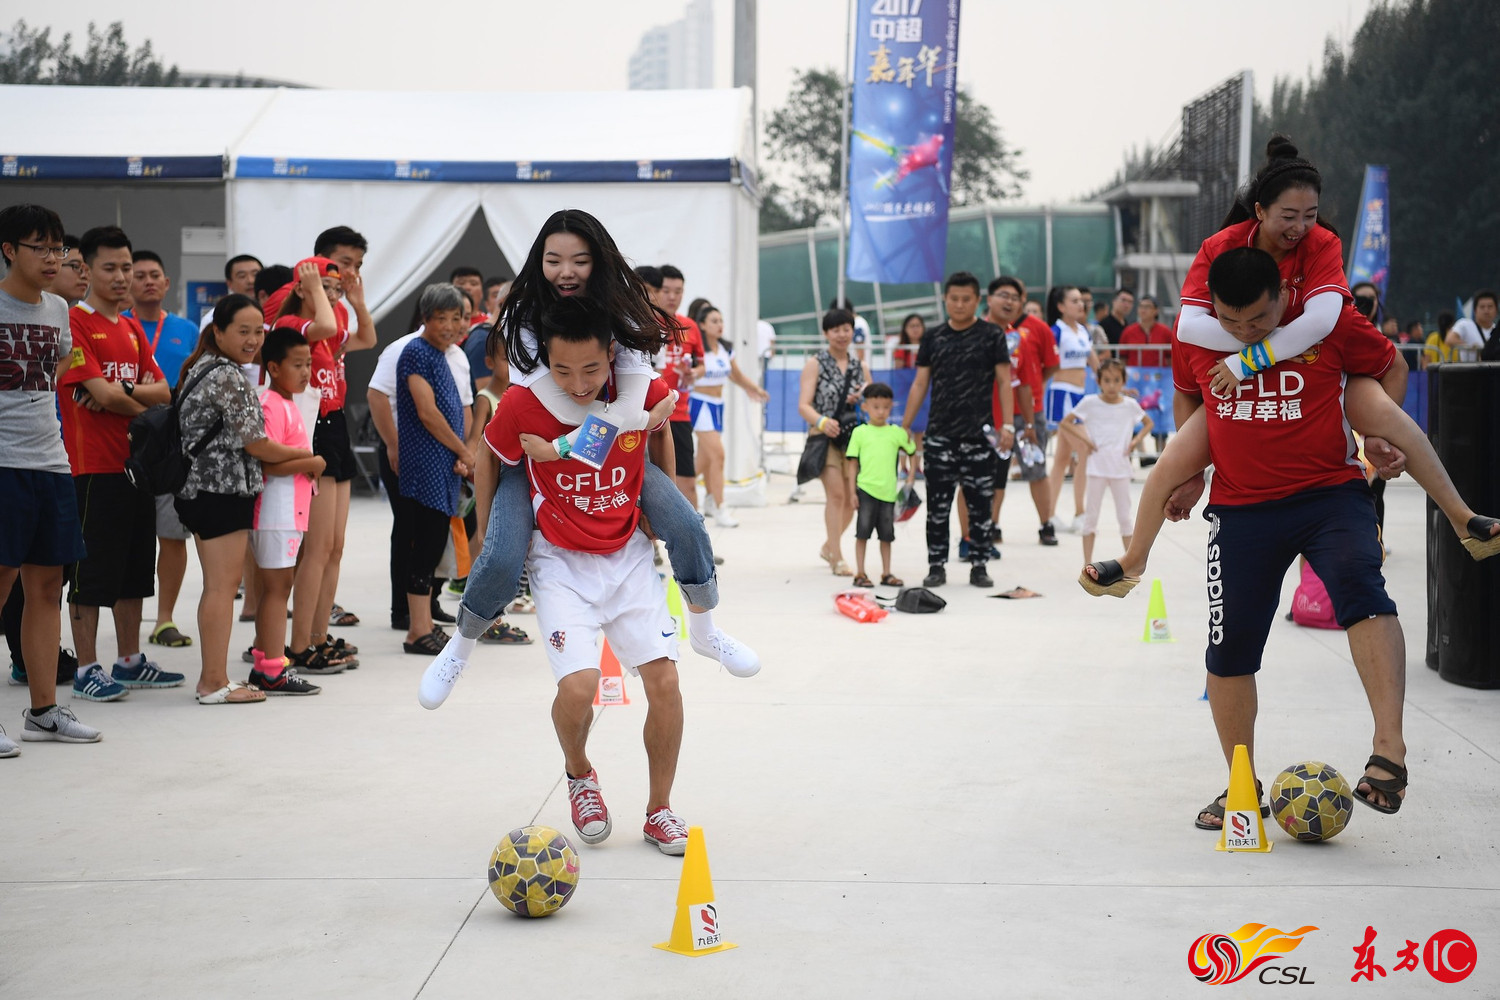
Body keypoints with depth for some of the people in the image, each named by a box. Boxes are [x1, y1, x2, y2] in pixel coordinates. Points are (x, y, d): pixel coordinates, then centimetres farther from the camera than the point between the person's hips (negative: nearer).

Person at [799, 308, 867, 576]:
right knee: (836, 494, -18)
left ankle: (829, 546, 30)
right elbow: (804, 405, -9)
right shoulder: (816, 364, 1)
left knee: (851, 500, 6)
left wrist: (863, 400, -6)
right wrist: (822, 421, -29)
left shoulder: (859, 366, 14)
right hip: (825, 436, -5)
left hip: (855, 437, 5)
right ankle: (837, 558, -15)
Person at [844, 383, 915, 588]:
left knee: (886, 534, 10)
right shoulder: (860, 432, 1)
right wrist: (852, 492, -2)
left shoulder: (896, 432, 7)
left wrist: (909, 439, -9)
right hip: (866, 489, -2)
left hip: (888, 492, 2)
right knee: (863, 532, -1)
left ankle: (886, 573, 19)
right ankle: (860, 574, 6)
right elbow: (852, 463, 2)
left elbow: (912, 451, 10)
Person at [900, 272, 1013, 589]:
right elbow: (920, 384, 10)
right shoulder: (933, 337, 7)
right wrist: (904, 426, 6)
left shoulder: (991, 335, 0)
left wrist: (1007, 424, -11)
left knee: (980, 504, 3)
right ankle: (936, 566, 12)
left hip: (979, 435, -2)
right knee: (937, 505, 4)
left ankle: (979, 566, 12)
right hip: (939, 434, 2)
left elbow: (1004, 381, -2)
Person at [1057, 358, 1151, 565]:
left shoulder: (1130, 405, 2)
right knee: (1091, 516, 4)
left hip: (1121, 468, 1)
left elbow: (1148, 423, 18)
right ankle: (1088, 565, 10)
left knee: (1124, 516, 6)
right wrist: (1083, 440, -9)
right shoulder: (1090, 403, -4)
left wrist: (1136, 440, 1)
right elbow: (1066, 422, 2)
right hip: (1097, 468, -1)